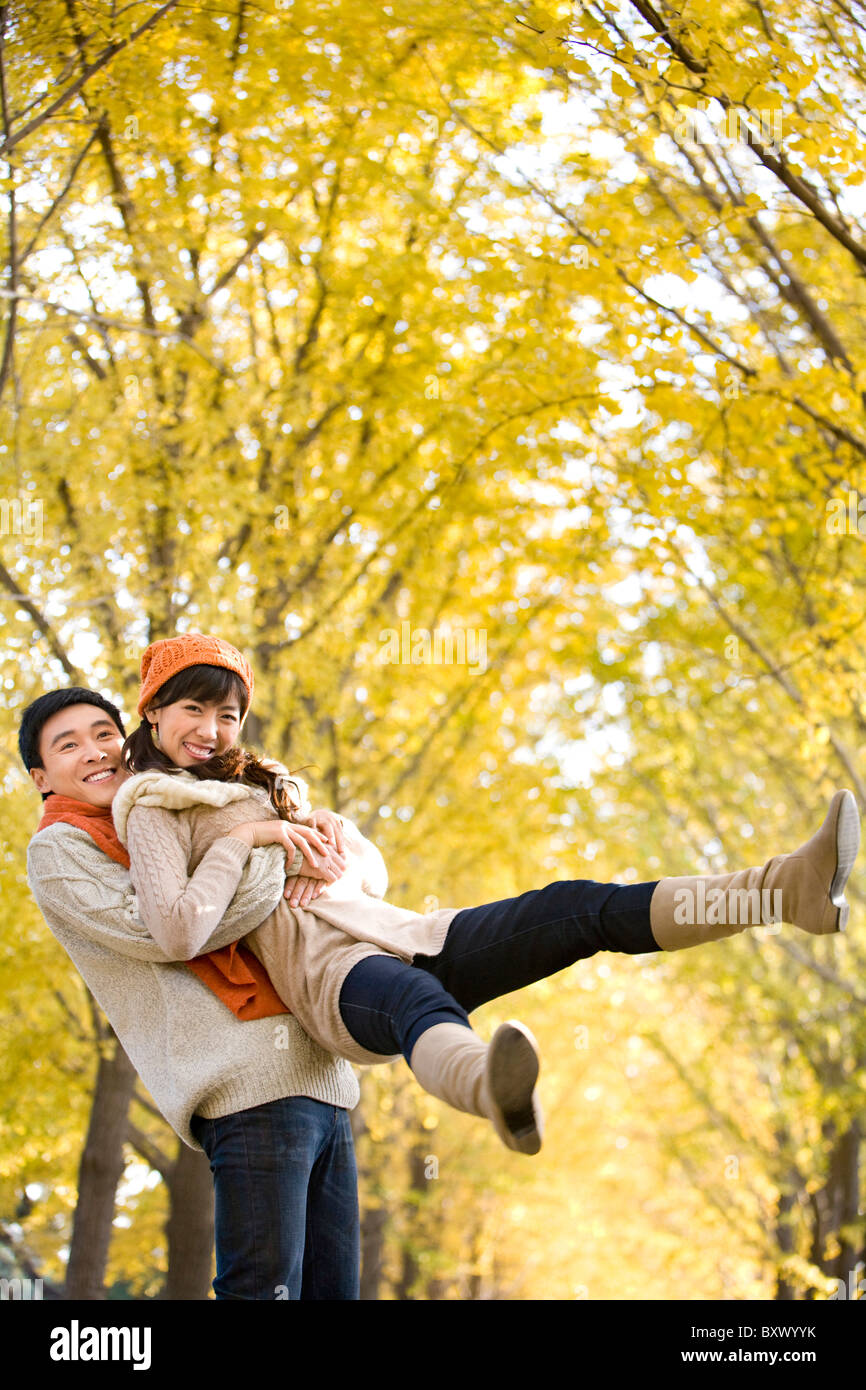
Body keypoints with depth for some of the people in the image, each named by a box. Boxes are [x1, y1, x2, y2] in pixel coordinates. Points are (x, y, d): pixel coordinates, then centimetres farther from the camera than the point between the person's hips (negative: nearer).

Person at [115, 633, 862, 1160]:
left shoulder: (257, 784, 30)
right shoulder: (155, 809, 6)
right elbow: (176, 933, -13)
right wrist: (241, 841, -5)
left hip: (401, 932, 9)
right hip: (328, 974, -8)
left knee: (578, 909, -14)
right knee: (419, 1002, -45)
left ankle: (787, 888, -30)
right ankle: (497, 1094, -83)